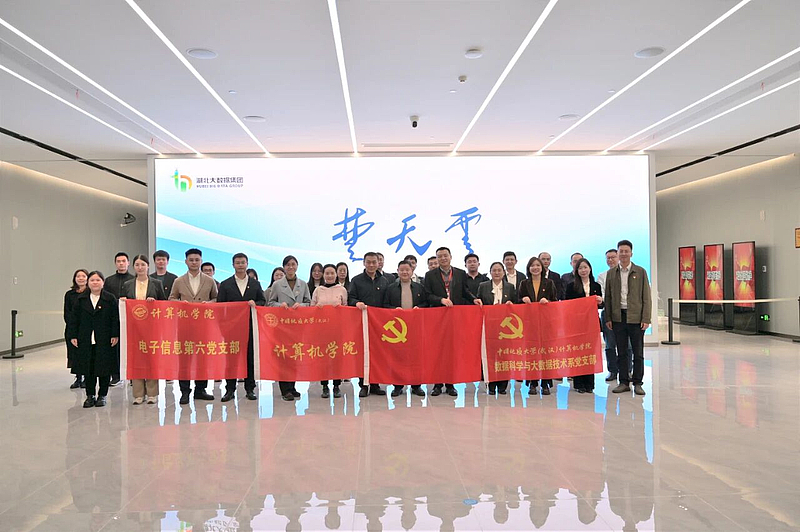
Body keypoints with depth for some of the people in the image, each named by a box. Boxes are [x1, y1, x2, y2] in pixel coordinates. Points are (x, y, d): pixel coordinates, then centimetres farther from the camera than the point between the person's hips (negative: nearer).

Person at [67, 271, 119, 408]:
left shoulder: (110, 298, -1)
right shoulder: (81, 299, 6)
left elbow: (115, 318, -3)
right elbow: (74, 318, 7)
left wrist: (115, 335, -9)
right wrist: (73, 336, 1)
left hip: (105, 340, -2)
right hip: (86, 340, 2)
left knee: (104, 367, 3)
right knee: (88, 368, 6)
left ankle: (102, 395, 15)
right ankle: (90, 395, 17)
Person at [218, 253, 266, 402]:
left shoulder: (255, 283, 13)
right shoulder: (225, 284, 9)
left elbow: (263, 301, 13)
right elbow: (219, 305, 5)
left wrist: (255, 303, -8)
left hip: (251, 325, 1)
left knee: (251, 356, 2)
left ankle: (250, 389, 10)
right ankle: (230, 389, 7)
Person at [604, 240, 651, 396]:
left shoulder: (640, 272, 1)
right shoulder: (611, 273, 7)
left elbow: (646, 297, -1)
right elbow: (608, 297, 8)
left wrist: (646, 319, -8)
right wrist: (608, 318, 2)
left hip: (636, 317, -2)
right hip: (618, 317, 2)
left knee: (638, 353, 4)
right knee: (621, 353, 8)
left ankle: (638, 383, 13)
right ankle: (624, 382, 16)